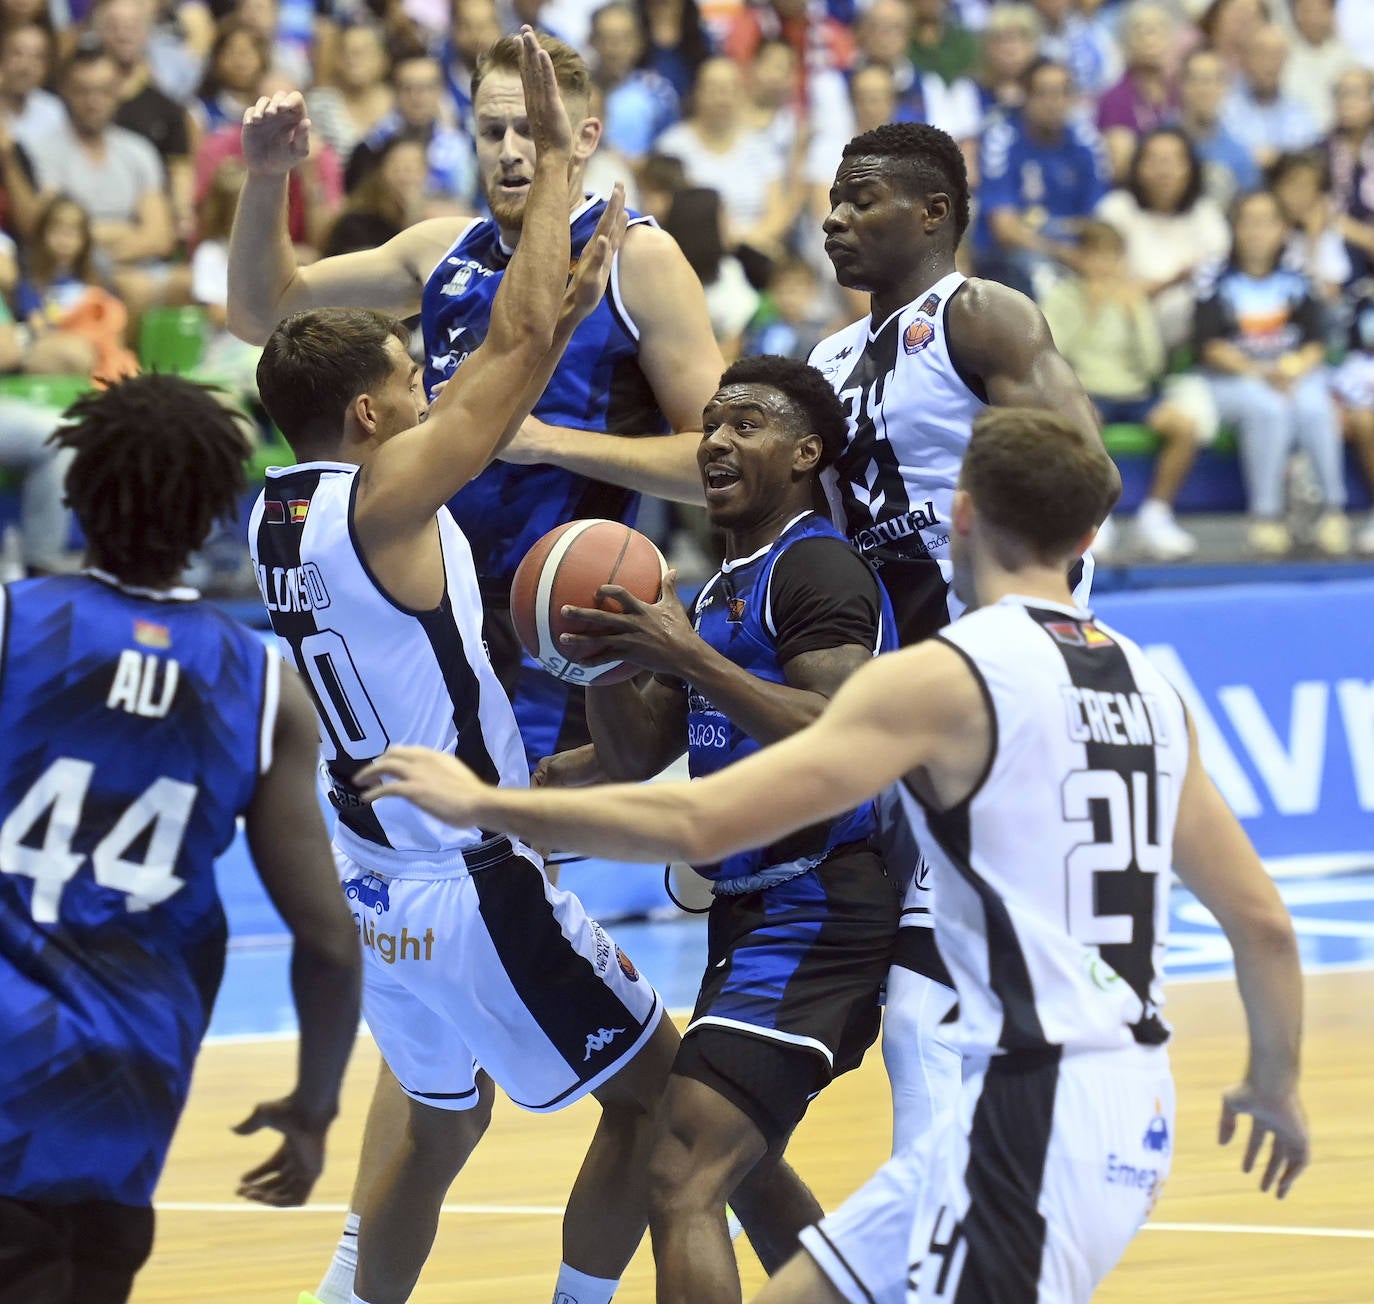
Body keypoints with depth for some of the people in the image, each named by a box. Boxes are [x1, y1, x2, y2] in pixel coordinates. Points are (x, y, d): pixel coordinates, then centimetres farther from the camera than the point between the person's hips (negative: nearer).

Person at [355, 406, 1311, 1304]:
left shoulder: (944, 679, -10)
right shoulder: (1151, 689, 11)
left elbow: (695, 824, -15)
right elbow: (1263, 920, 13)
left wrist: (483, 804, -4)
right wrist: (1278, 1083, 31)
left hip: (1035, 1109, -8)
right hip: (1133, 1109, 8)